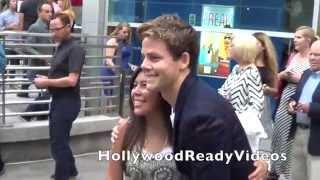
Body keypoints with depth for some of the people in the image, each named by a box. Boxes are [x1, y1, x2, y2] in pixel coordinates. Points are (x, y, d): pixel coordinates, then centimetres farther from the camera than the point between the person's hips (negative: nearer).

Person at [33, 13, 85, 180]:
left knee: (58, 142, 0)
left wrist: (47, 82, -16)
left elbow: (71, 80, -24)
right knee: (58, 139, 20)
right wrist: (46, 79, 4)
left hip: (67, 102, -9)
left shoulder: (75, 49, -17)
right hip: (58, 100, 10)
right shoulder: (61, 46, 11)